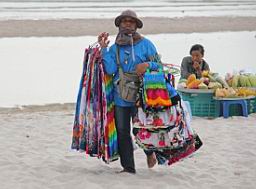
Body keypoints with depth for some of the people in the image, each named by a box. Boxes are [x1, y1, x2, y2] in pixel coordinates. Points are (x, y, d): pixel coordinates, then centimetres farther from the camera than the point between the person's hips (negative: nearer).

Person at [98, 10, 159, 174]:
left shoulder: (145, 44, 0)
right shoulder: (114, 48, 7)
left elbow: (158, 64, -1)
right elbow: (110, 70, -6)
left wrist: (148, 65, -21)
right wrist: (104, 49, -8)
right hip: (120, 97, 3)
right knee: (122, 131, 6)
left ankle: (149, 151, 35)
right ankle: (128, 167, 16)